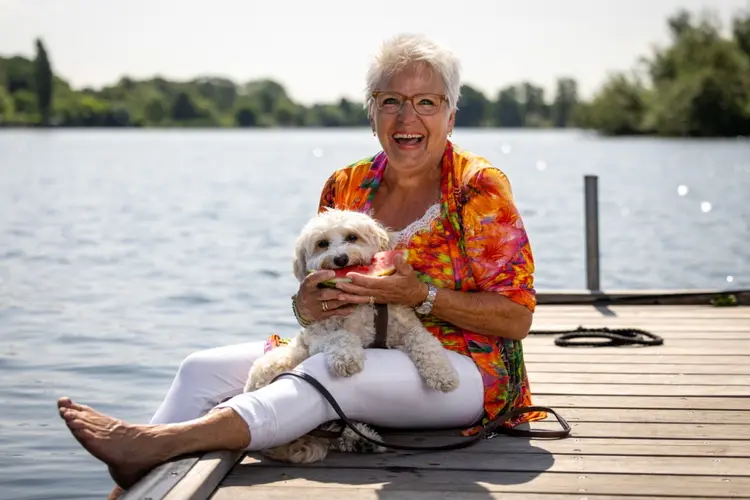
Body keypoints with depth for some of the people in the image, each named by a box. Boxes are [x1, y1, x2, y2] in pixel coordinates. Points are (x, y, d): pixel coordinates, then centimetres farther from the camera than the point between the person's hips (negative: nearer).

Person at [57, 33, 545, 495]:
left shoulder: (480, 188, -7)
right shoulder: (345, 187, 8)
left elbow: (517, 318, -10)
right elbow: (318, 296, 14)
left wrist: (421, 295, -23)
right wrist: (307, 304, -11)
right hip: (355, 352, 6)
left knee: (329, 371, -36)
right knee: (204, 369, -10)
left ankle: (154, 443, -42)